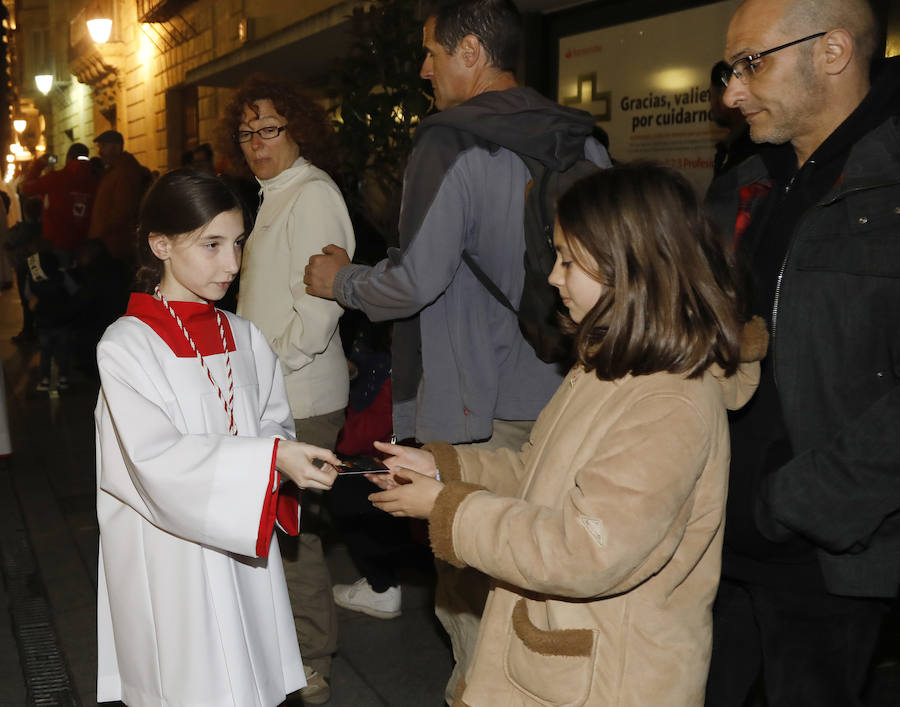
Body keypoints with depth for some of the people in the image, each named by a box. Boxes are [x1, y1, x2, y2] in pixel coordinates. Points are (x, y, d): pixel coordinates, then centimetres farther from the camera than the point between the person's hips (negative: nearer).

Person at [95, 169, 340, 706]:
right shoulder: (125, 347, -12)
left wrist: (293, 461, -15)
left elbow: (276, 425, 8)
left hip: (242, 551, 5)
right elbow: (159, 461, -21)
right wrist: (270, 459, -29)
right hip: (168, 563, -5)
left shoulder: (245, 339, 6)